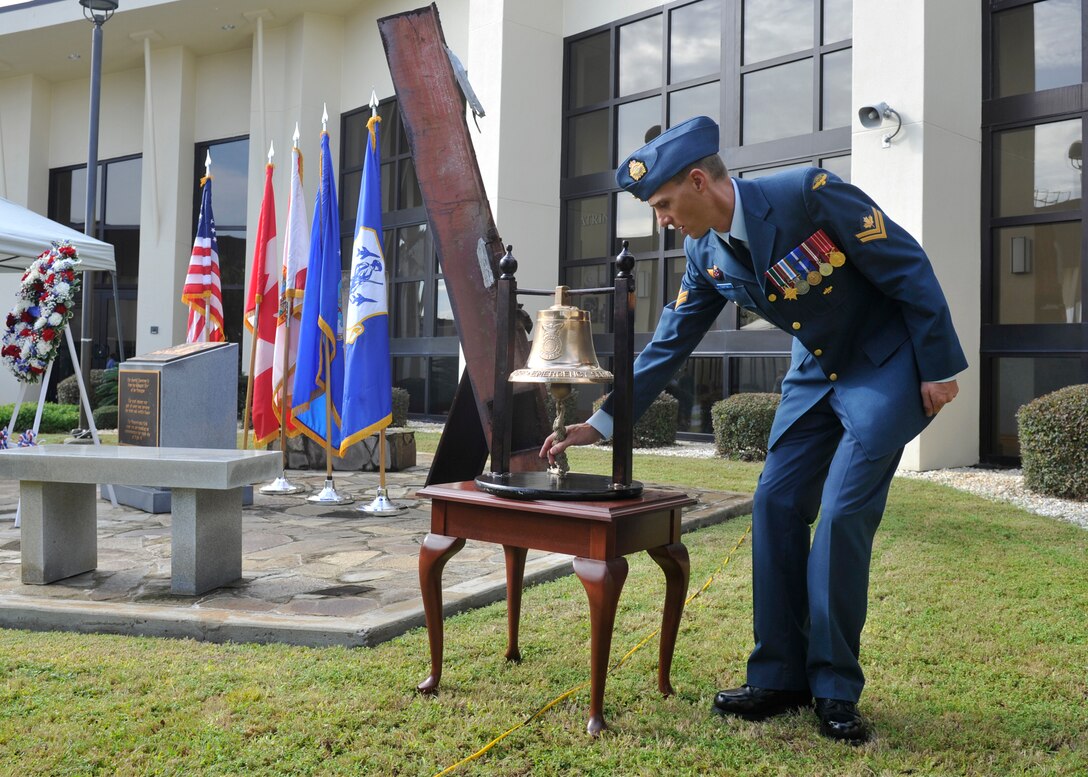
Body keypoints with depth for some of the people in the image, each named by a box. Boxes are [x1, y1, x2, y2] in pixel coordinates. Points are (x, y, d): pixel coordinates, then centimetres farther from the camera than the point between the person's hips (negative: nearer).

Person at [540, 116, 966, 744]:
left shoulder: (811, 194, -25)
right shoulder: (708, 254, -5)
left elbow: (910, 270, -18)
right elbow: (669, 346, 0)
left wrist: (939, 369, -13)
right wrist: (600, 424, -2)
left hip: (887, 365, -6)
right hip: (816, 372, 7)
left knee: (842, 514, -13)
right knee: (776, 507, -1)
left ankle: (835, 690, 2)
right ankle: (780, 678, 9)